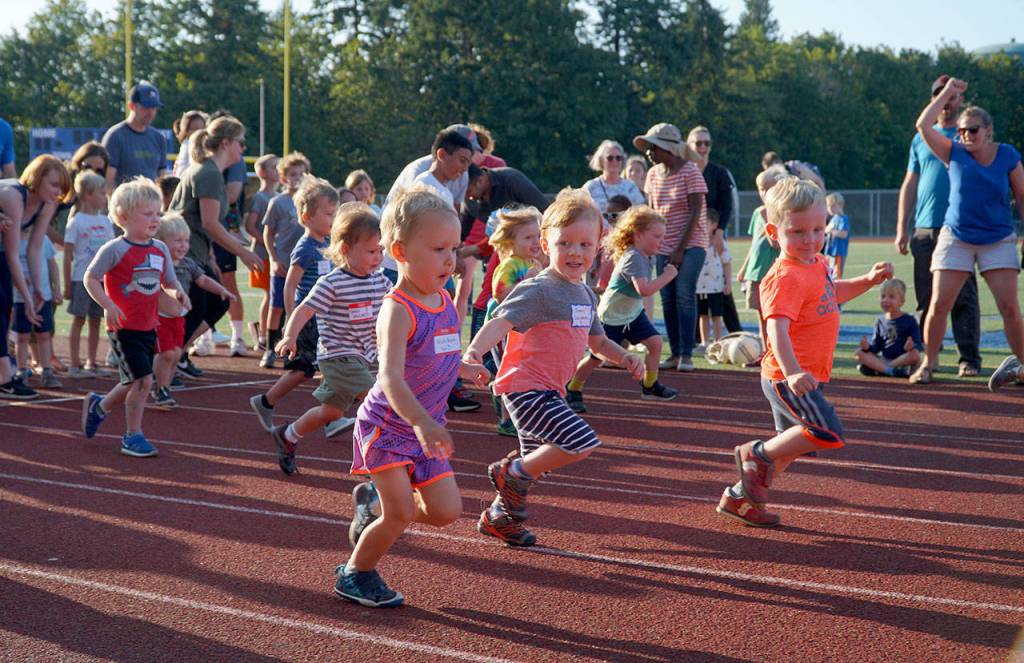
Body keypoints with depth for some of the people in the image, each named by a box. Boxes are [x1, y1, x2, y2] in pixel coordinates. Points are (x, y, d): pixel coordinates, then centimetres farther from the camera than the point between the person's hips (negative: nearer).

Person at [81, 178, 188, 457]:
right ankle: (133, 436, 2)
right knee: (143, 379, -13)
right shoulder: (115, 249, -13)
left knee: (134, 382, 15)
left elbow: (169, 282, 13)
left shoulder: (160, 249, 7)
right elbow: (90, 278, -9)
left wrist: (177, 293, -9)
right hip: (123, 327, -7)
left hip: (148, 327, 7)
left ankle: (98, 406, 42)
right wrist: (108, 305, -21)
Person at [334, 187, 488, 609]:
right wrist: (422, 423, -50)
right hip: (388, 426, -7)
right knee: (401, 515, -9)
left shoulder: (444, 301, 3)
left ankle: (375, 502, 29)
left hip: (425, 428, 7)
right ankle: (355, 574, 15)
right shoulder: (397, 310, -23)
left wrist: (461, 368, 25)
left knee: (446, 511, 5)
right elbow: (390, 377, -38)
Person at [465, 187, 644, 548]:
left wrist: (624, 357, 7)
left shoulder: (585, 295, 13)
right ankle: (512, 473, -3)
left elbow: (598, 341, 26)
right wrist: (475, 349, -46)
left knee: (537, 462, 19)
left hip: (549, 392, 10)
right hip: (526, 387, -10)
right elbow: (501, 322, -27)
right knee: (582, 442, -20)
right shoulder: (538, 291, -15)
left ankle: (498, 517, 37)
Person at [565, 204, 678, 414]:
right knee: (596, 359, 2)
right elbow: (644, 289, -40)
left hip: (633, 313, 8)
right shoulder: (633, 258, -30)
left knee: (654, 342, -7)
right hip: (611, 316, -8)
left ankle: (650, 386, 8)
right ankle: (572, 390, 21)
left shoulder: (644, 256, -1)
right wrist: (667, 276, -33)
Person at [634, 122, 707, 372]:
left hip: (691, 243, -6)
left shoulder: (690, 171, -11)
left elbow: (696, 213, -14)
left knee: (684, 294, -16)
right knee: (668, 299, 3)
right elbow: (652, 211, 12)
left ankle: (686, 354, -15)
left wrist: (680, 249, -17)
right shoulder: (653, 174, 7)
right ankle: (675, 353, 9)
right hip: (664, 246, 6)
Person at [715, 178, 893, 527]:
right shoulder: (785, 279, -20)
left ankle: (740, 497, 28)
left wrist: (868, 280, 17)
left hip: (806, 377, 10)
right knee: (828, 432, -22)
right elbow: (777, 329, -32)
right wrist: (792, 371, -46)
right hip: (788, 378, -10)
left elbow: (833, 293, 32)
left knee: (794, 444, 18)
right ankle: (758, 453, -4)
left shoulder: (817, 264, 10)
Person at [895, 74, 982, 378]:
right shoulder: (921, 139, 16)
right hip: (925, 229, 3)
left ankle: (969, 358, -4)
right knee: (926, 298, 5)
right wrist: (902, 228, 8)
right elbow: (909, 185, 16)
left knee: (963, 297, -5)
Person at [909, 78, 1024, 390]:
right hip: (956, 238, 0)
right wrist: (947, 93, -8)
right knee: (939, 304, -5)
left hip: (999, 240, 0)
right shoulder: (956, 154, -2)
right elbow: (923, 126, -11)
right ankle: (928, 363, 9)